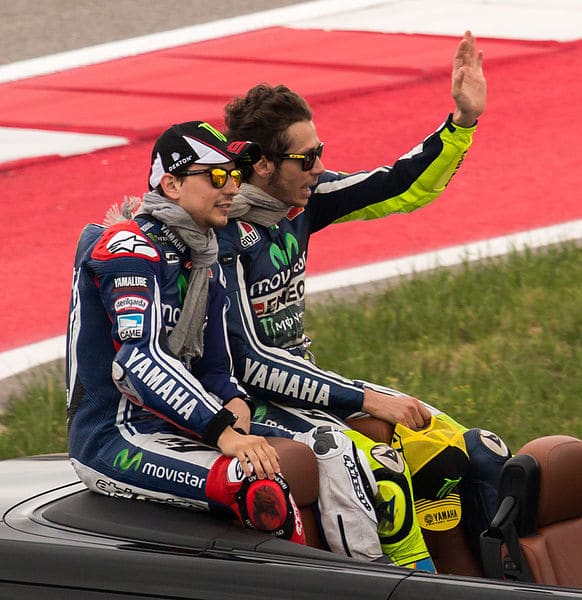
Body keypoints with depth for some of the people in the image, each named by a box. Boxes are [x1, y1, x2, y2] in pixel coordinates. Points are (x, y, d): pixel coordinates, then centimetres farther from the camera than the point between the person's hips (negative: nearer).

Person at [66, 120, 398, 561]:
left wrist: (235, 402, -7)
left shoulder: (203, 261, 17)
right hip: (115, 439, -10)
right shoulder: (128, 247, -13)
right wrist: (223, 431, -33)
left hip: (181, 424, 10)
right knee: (263, 486, -33)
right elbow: (138, 360, -26)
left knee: (330, 450, -3)